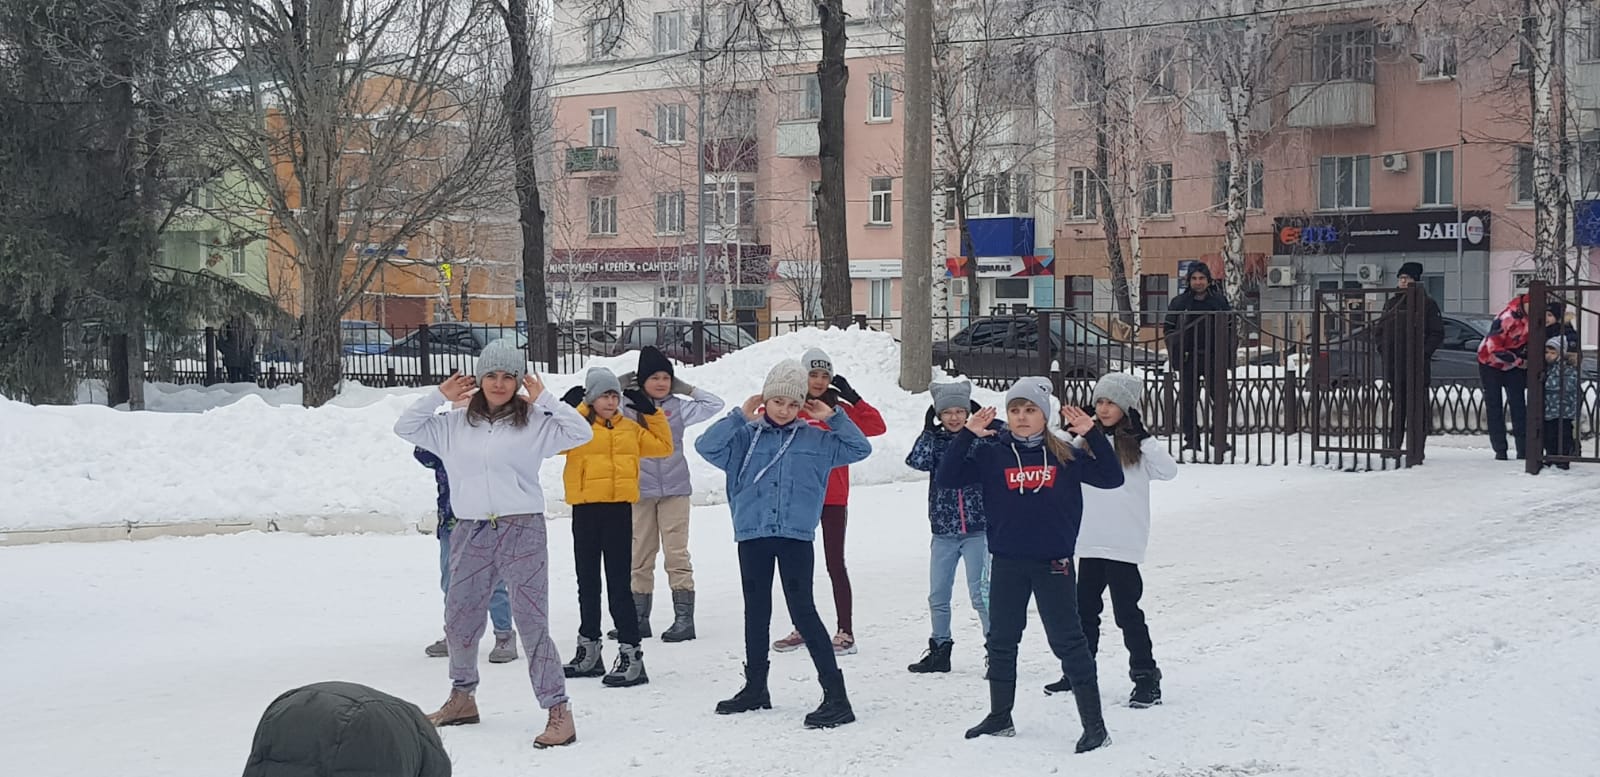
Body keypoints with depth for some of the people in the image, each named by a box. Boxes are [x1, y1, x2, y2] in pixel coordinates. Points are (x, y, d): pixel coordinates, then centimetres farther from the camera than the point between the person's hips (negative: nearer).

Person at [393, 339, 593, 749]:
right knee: (459, 622, 15)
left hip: (522, 531, -5)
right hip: (471, 533, 5)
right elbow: (406, 427, 15)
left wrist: (544, 399, -9)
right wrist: (439, 395, 5)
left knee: (532, 624, -9)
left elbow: (580, 433, -9)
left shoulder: (534, 421, 0)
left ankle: (559, 711, -7)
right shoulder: (455, 424, 11)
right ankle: (462, 698, 35)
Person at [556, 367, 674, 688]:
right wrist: (570, 408, -19)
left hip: (619, 509, -1)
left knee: (618, 584, -6)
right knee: (588, 583, 13)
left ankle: (630, 653, -7)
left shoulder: (629, 428, 11)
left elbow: (663, 446, 18)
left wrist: (651, 412, 11)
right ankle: (589, 650, 26)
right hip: (585, 510, 1)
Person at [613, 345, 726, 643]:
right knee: (640, 556, 7)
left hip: (674, 489, -1)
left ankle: (684, 617, -4)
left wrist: (686, 389, 2)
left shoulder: (678, 407, 4)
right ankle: (639, 618, 15)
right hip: (640, 490, 1)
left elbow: (715, 404, 4)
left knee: (677, 554, -5)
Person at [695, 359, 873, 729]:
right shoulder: (745, 438, 6)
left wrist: (833, 418, -1)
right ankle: (755, 687, 27)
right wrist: (739, 416, -10)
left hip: (796, 536, -3)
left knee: (802, 610, -10)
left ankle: (835, 694, -10)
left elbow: (860, 448, 8)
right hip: (752, 535, 3)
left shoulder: (815, 439, 7)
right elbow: (706, 445, -7)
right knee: (756, 611, 13)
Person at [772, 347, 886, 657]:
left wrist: (852, 397, -14)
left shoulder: (840, 409, -1)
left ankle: (846, 632, 3)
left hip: (833, 499, -3)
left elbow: (876, 427, -10)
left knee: (835, 564, -2)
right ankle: (801, 629, 25)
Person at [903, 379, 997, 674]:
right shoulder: (935, 440, 5)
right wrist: (928, 429, -12)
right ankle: (939, 651, 23)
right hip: (943, 532, 4)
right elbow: (918, 462, -12)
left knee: (980, 594, -6)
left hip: (977, 530, -4)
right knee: (938, 596, 10)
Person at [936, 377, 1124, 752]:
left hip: (1053, 564, -2)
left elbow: (1111, 478, -3)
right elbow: (947, 478, -7)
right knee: (1001, 640, 12)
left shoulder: (1065, 456, 0)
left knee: (1068, 641, -2)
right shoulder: (992, 454, 1)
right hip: (1006, 564, 2)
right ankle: (1000, 718, 28)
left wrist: (1092, 434, -13)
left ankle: (1094, 724, 3)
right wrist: (966, 434, -16)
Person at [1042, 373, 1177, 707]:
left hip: (1124, 544, -6)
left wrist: (1143, 437, -24)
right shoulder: (1088, 441, 10)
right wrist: (1079, 432, 8)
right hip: (1090, 542, 7)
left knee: (1126, 610, -6)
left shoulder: (1136, 444, -6)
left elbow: (1169, 470, -20)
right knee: (1085, 609, 15)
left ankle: (1146, 678, 2)